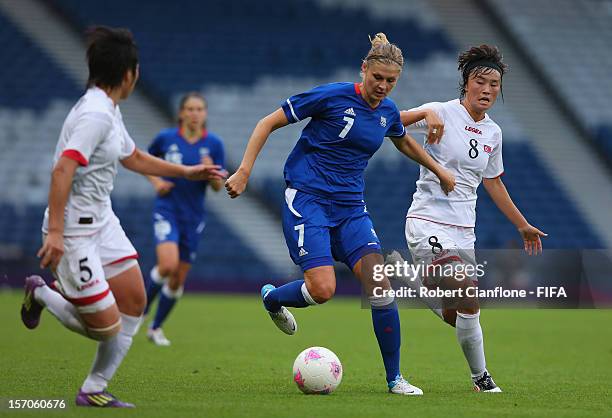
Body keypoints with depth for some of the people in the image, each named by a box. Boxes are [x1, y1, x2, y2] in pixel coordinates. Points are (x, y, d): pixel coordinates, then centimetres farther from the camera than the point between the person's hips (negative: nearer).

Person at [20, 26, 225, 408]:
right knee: (106, 327, -7)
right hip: (74, 231, -10)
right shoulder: (96, 114, -21)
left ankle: (94, 390, 14)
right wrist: (55, 231, -33)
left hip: (102, 223, 10)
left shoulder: (109, 110, 10)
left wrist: (186, 172, 30)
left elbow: (133, 158, 28)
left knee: (135, 300, 6)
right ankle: (42, 294, 19)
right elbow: (62, 169, -30)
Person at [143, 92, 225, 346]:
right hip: (167, 211, -3)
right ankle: (142, 307, 1)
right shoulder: (166, 138, -4)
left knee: (178, 279, 7)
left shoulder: (213, 144, -2)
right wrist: (156, 182, -1)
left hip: (193, 217, 3)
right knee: (168, 265, -26)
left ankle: (156, 328, 26)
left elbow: (218, 187, 0)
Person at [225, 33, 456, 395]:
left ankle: (394, 378, 0)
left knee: (380, 285, -11)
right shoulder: (332, 96, -12)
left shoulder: (388, 112, 6)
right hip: (307, 199, -5)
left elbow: (403, 141, 32)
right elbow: (268, 123, -7)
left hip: (351, 207, 5)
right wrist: (244, 171, -14)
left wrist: (438, 169, 30)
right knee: (323, 290, -20)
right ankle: (272, 298, 15)